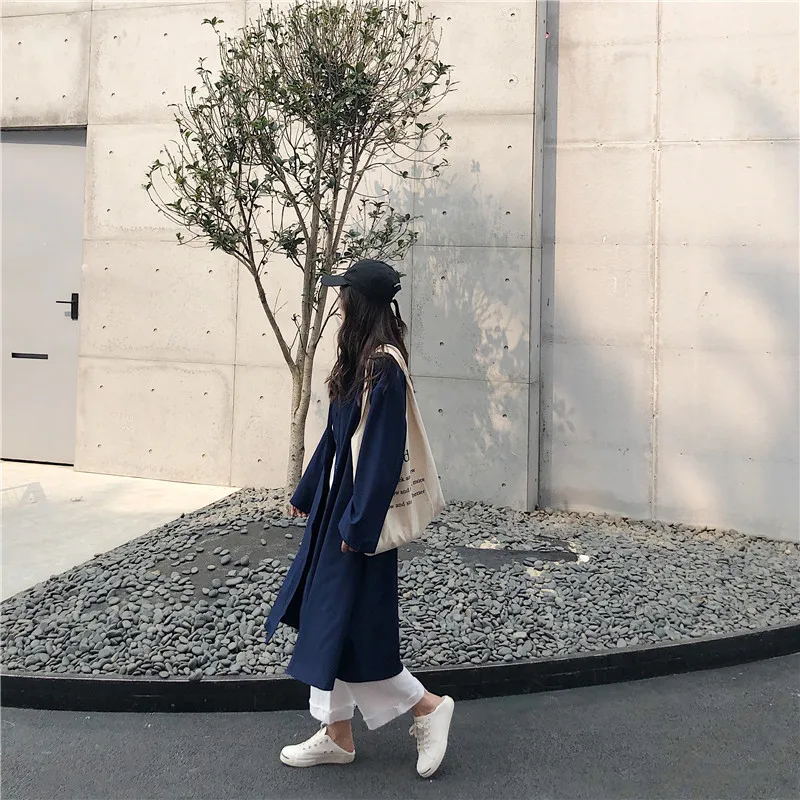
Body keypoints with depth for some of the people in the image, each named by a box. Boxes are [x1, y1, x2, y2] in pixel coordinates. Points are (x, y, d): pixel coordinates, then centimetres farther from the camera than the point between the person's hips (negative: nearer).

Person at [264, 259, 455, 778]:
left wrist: (358, 522, -21)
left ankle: (428, 707, 16)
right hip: (338, 503, 10)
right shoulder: (362, 361, 9)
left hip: (361, 510, -10)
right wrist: (307, 495, 20)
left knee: (351, 627, -1)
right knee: (327, 620, 13)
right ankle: (337, 735, 25)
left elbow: (384, 451, -22)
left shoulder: (383, 367, -19)